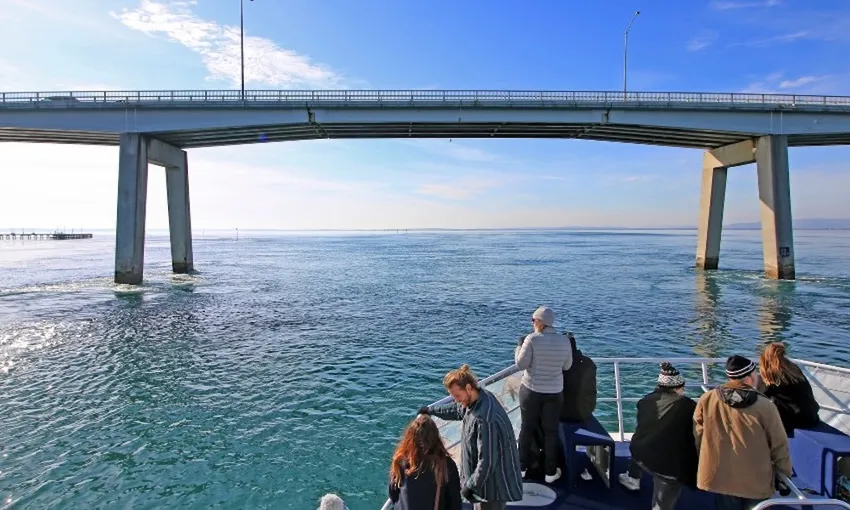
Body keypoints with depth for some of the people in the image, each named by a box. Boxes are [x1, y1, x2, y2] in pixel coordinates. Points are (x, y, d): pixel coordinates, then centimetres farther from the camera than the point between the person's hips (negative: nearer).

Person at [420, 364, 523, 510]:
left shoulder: (484, 419, -36)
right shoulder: (482, 397, -6)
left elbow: (487, 461, -30)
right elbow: (458, 409, 16)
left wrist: (471, 486, -18)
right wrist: (431, 411, 25)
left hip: (494, 483, -9)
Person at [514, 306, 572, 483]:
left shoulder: (532, 339, -18)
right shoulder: (564, 341, -6)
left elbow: (521, 364, -15)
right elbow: (567, 366, 5)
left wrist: (519, 346, 0)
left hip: (531, 391, -2)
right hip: (554, 393, 2)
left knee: (527, 428, 14)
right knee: (551, 431, 14)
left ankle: (522, 467, 28)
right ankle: (550, 472, 24)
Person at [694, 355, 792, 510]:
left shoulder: (707, 400, -11)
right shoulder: (764, 406, -18)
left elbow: (698, 436, 1)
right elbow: (779, 446, -7)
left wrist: (705, 465, 18)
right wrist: (785, 474, 10)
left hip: (719, 477, 2)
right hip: (756, 482, -1)